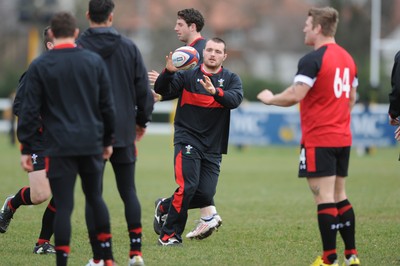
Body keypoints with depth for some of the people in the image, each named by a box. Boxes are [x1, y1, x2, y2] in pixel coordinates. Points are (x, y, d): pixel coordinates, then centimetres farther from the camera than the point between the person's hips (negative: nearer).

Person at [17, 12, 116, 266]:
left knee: (63, 206, 0)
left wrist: (27, 146, 1)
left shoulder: (39, 66, -3)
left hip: (59, 147, -2)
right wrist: (108, 140, 16)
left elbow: (31, 110, -5)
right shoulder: (95, 61, 3)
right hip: (91, 144, 3)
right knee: (95, 197, 18)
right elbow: (107, 105, 7)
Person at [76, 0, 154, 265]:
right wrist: (142, 121, 17)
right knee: (129, 191, 10)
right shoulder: (128, 47, 0)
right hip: (123, 132, 1)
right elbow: (143, 88, 3)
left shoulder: (77, 48, -5)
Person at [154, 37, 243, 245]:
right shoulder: (187, 76, 3)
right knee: (187, 187, -19)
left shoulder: (231, 79, 7)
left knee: (206, 195, -5)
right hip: (187, 140, -3)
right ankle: (169, 234, -5)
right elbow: (161, 90, -10)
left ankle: (166, 206, 23)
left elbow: (235, 99, -14)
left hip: (213, 148, 3)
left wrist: (215, 91, -34)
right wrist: (168, 71, -30)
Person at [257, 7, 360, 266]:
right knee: (340, 196, 14)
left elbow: (294, 96, -20)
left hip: (319, 140, -8)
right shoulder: (347, 58, 11)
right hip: (343, 138, 8)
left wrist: (270, 98, -3)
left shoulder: (312, 60, -14)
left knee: (325, 198, -6)